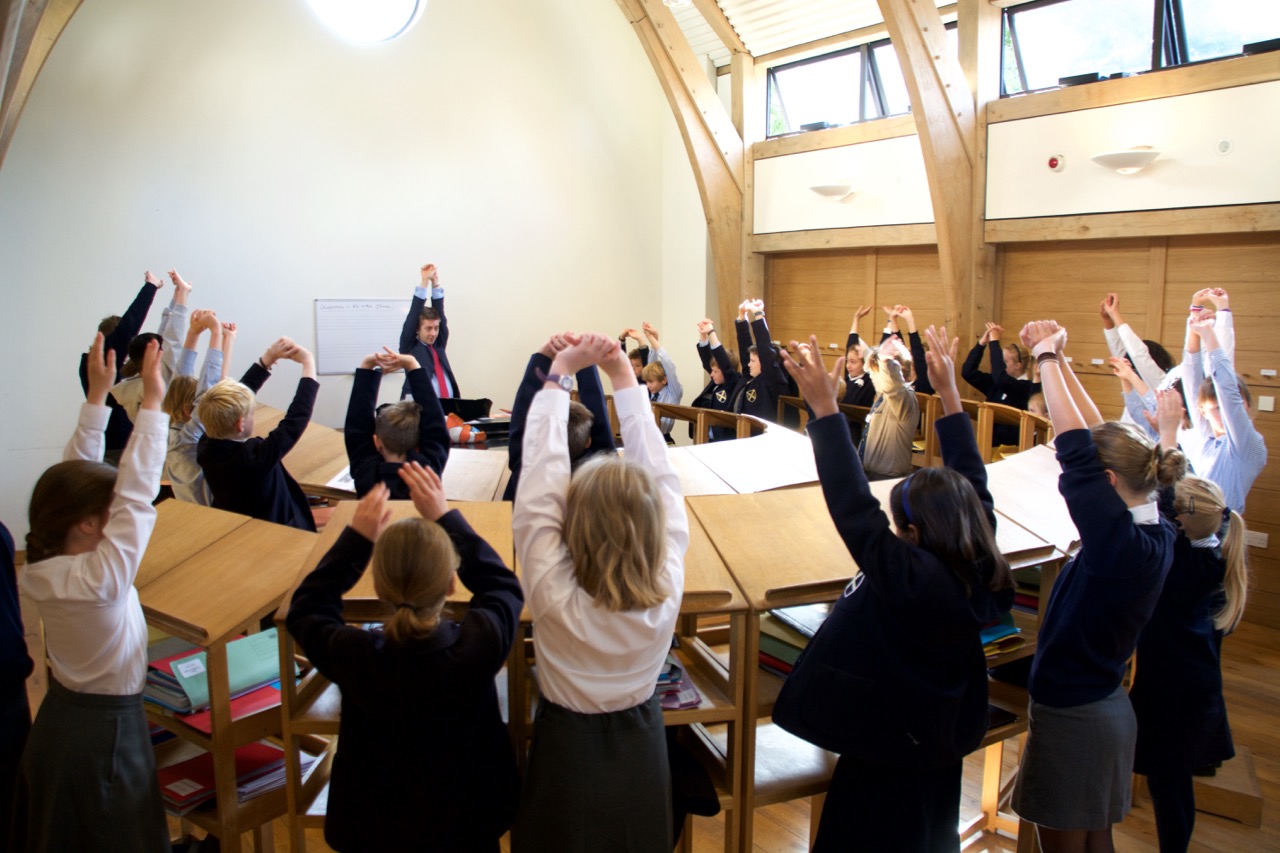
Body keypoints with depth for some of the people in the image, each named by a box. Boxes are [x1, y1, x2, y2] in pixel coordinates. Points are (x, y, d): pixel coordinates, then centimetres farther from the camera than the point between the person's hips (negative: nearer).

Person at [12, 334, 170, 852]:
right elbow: (136, 496, -34)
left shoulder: (46, 565, -9)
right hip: (104, 733, -8)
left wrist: (97, 395, -7)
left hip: (59, 718, 8)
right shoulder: (101, 577, -31)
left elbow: (76, 474, -5)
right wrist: (152, 403, -34)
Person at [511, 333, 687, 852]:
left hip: (567, 751, -2)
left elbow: (538, 480, -28)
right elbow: (661, 473, -19)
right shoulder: (667, 587, -27)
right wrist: (623, 376, -14)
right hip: (641, 751, 2)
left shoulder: (554, 595, -34)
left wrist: (558, 376, -22)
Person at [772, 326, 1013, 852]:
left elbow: (854, 509, -40)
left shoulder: (910, 578, -34)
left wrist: (825, 408, -40)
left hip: (887, 751, -7)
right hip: (943, 742, 8)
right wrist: (948, 393, -2)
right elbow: (972, 484, -4)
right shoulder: (980, 569, -13)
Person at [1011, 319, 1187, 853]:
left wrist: (1047, 357, -17)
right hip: (1108, 709, 8)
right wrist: (1055, 359, 4)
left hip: (1072, 718, -8)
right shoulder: (1157, 534, -2)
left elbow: (1076, 452, -27)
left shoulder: (1122, 543, -27)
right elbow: (1098, 436, 1)